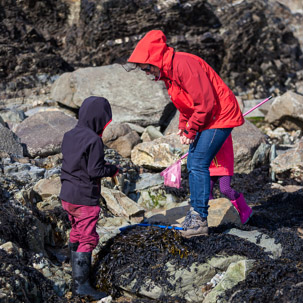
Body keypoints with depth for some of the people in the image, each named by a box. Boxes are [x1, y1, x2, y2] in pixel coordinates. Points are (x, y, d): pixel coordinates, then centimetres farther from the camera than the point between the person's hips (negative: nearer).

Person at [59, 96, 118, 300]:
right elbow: (96, 171, -21)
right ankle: (82, 284, -5)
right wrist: (113, 170, -3)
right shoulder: (94, 140, -20)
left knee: (76, 233, 21)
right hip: (85, 198, -8)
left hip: (67, 195, 8)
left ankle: (77, 270, 34)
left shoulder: (70, 136, 6)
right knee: (88, 239, -3)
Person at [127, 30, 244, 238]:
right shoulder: (168, 71, 7)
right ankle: (195, 212, 20)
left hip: (219, 117, -10)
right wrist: (183, 126, 5)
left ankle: (200, 220, -11)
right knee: (193, 164, 11)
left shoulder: (184, 65, -26)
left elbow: (205, 102, -26)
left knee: (199, 164, -14)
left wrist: (191, 130, -17)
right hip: (203, 119, 10)